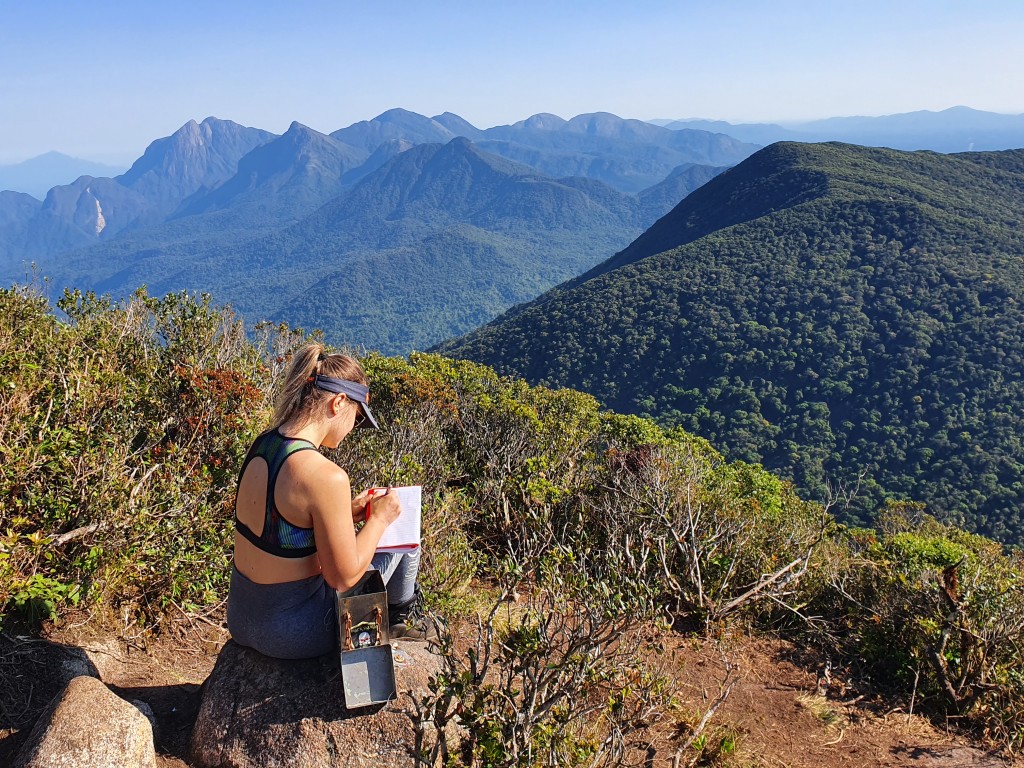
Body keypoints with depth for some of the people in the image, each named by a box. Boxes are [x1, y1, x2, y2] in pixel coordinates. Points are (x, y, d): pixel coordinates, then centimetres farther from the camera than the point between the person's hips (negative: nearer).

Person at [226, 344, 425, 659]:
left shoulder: (261, 445, -3)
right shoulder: (326, 476, -28)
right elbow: (344, 577, -19)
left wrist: (347, 514, 9)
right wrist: (379, 519, -6)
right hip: (292, 634, -8)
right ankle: (397, 617, 39)